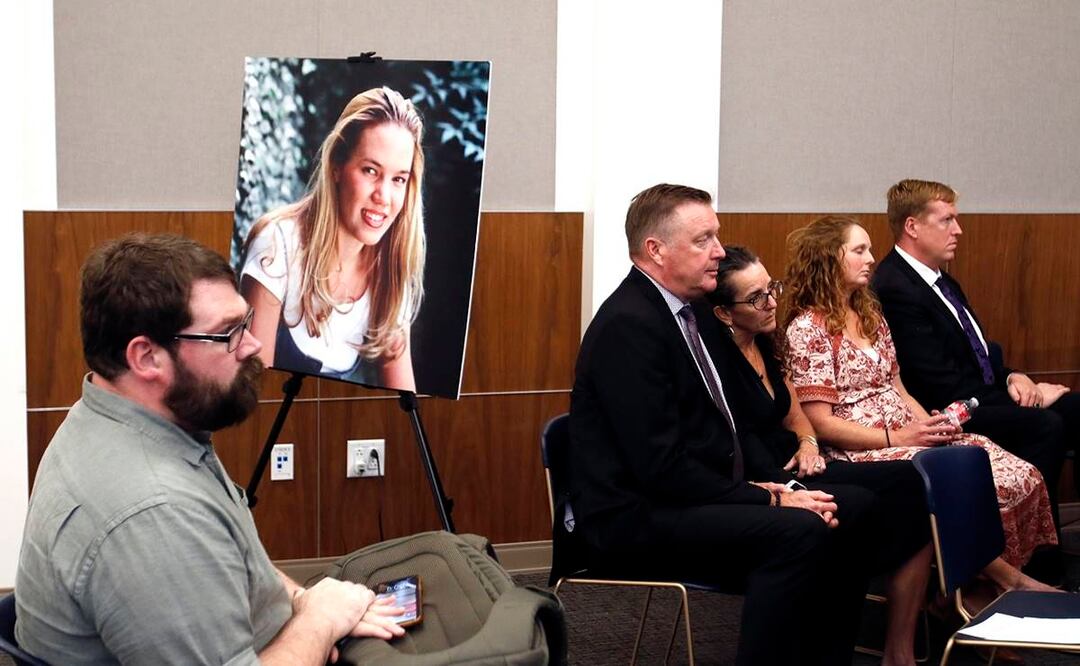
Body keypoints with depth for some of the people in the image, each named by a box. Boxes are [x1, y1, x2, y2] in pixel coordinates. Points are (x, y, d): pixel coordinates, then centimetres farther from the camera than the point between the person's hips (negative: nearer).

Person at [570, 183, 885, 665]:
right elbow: (660, 465, -22)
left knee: (851, 510, 3)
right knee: (798, 531, -28)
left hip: (677, 500, 10)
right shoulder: (628, 326, -17)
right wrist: (771, 500, -18)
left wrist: (770, 489, -1)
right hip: (632, 521, -10)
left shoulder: (679, 310, 13)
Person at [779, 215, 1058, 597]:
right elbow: (821, 423, -13)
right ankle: (1004, 574, -3)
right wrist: (896, 438, -17)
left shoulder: (870, 316, 17)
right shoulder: (807, 328, -8)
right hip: (860, 453, -8)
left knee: (1021, 478, -13)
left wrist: (931, 424, -3)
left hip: (907, 436, 8)